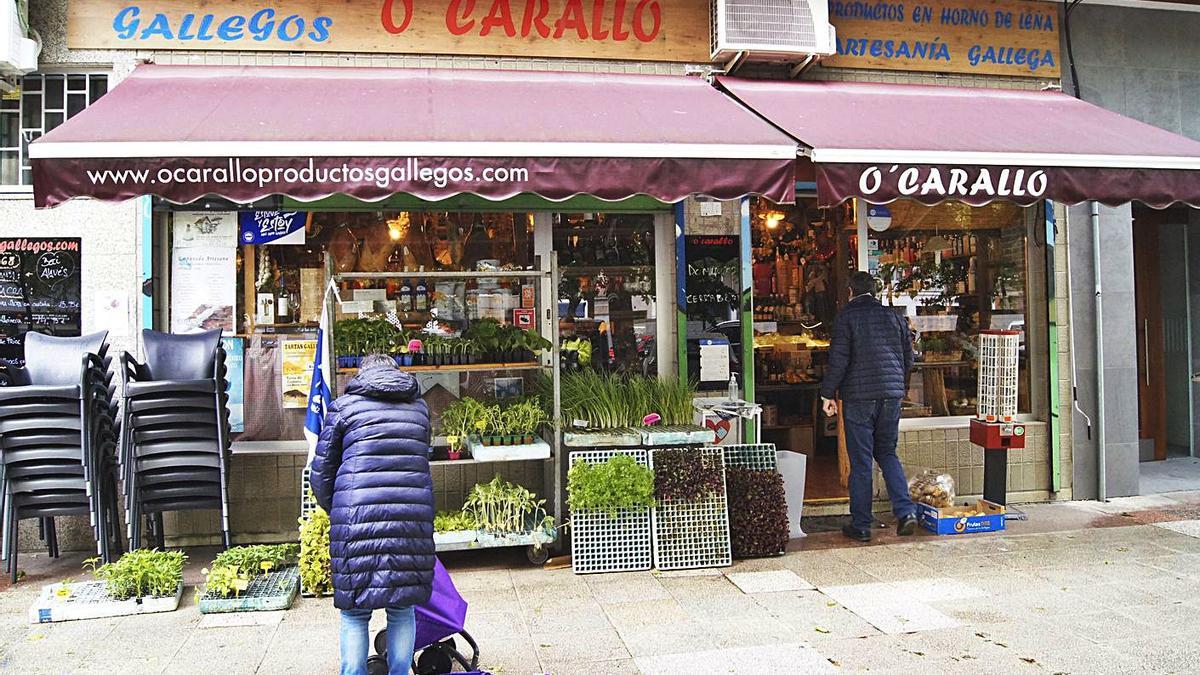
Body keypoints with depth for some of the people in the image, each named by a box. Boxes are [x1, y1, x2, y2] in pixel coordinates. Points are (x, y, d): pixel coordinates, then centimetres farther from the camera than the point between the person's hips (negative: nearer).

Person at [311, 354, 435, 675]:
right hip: (413, 517, 3)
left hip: (358, 519, -2)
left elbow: (322, 472, 8)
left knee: (354, 614, 10)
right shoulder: (419, 407, 15)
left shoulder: (344, 406, 6)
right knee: (402, 610, 14)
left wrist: (336, 511, 22)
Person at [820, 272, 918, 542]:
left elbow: (839, 360, -10)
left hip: (859, 398, -4)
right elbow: (908, 359, 14)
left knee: (860, 461, 1)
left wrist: (828, 393, -3)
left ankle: (860, 525, 7)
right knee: (887, 453, 17)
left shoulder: (847, 317, -5)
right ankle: (906, 511, 3)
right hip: (892, 395, 5)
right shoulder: (894, 317, 10)